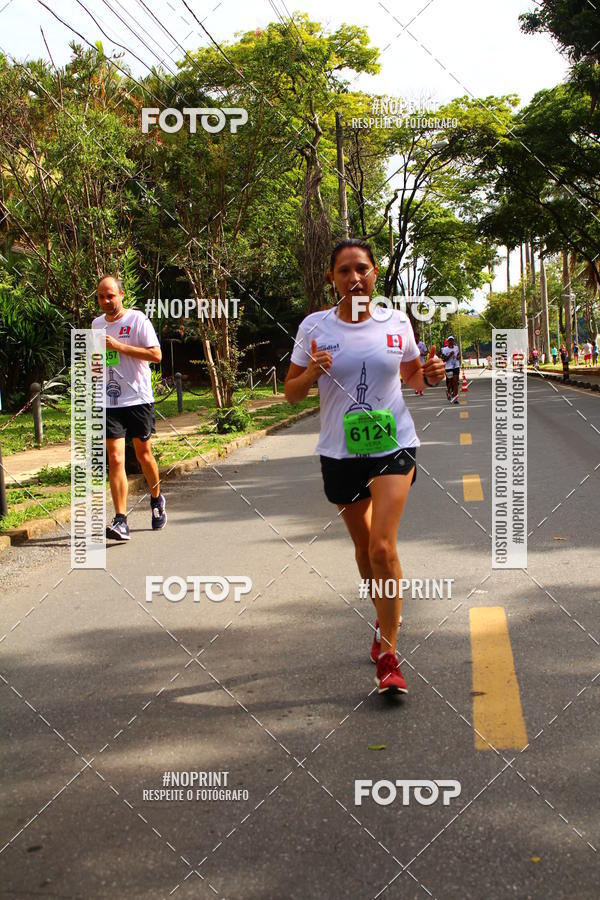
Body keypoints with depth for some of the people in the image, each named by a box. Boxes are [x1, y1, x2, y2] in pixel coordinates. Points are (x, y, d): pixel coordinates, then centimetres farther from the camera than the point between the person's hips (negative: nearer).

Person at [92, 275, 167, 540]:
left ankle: (157, 500, 37)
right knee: (115, 459, -8)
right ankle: (121, 522, -11)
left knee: (143, 453, 11)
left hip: (138, 399, -3)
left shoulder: (137, 319, -6)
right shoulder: (97, 324, 12)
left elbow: (156, 354, -15)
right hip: (110, 402, 3)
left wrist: (118, 346, -18)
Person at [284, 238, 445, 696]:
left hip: (393, 445, -1)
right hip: (340, 452, 2)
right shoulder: (315, 327, -3)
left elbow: (412, 377, 14)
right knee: (364, 546, 16)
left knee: (383, 548, -14)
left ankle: (388, 657, -4)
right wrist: (312, 373, -19)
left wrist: (430, 374, -8)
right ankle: (388, 618, 43)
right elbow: (291, 393, 2)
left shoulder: (397, 322, -1)